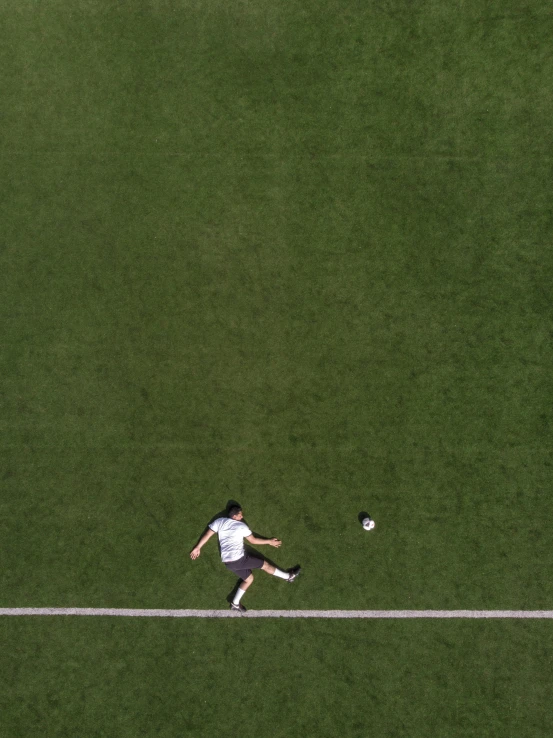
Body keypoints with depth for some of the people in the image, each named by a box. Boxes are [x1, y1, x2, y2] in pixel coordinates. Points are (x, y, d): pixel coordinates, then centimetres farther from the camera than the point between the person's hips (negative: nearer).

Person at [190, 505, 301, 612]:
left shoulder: (219, 521, 8)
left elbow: (207, 535, 9)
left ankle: (235, 603, 17)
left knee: (249, 578, 24)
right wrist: (270, 541, 18)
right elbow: (253, 540, 5)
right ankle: (289, 576, 22)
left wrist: (197, 548, 21)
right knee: (265, 564, 9)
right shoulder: (241, 526, -4)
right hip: (239, 559, -6)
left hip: (227, 562, 6)